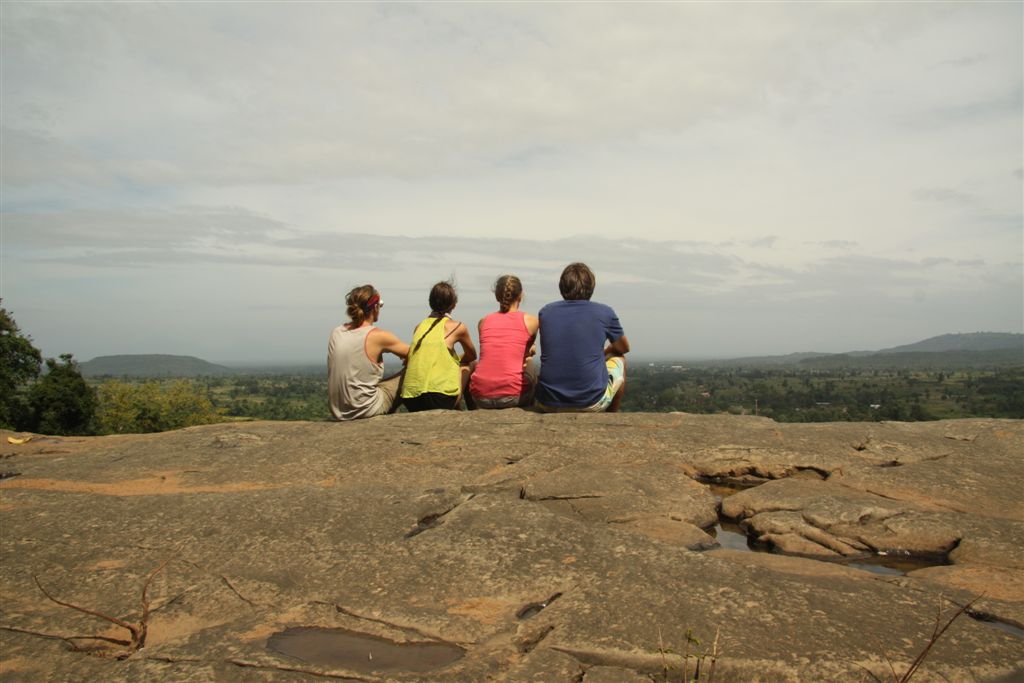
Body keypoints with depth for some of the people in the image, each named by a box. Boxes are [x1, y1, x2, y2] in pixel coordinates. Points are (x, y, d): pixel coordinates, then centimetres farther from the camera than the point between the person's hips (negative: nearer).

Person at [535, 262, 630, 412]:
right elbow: (624, 348, 17)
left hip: (548, 405, 3)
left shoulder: (545, 312, 3)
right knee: (619, 359, 27)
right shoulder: (604, 313, -3)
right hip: (591, 403, -2)